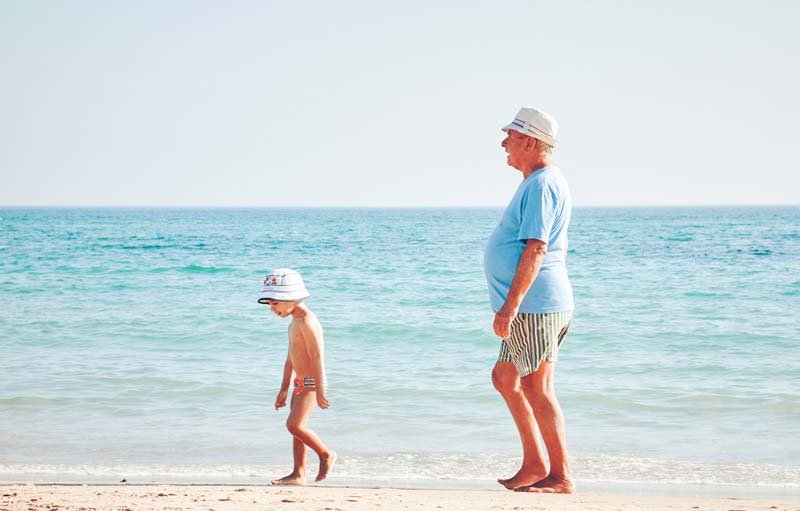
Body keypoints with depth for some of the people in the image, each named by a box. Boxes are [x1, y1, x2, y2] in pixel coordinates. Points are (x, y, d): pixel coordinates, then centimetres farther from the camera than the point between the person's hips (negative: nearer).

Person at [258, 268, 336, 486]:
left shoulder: (307, 321, -16)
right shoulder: (294, 323, 16)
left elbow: (317, 356, -21)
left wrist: (319, 390, -23)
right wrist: (283, 390, 22)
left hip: (312, 383, -10)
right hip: (300, 383, 10)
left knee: (294, 424, -16)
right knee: (297, 428, 7)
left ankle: (326, 455, 0)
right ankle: (299, 474, 9)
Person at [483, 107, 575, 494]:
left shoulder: (541, 185, -15)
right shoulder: (542, 182, 18)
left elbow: (536, 249, -23)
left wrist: (510, 305, -26)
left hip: (535, 306, -11)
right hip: (531, 307, 11)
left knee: (537, 389, -7)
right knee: (505, 378, 16)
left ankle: (561, 477, -1)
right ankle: (534, 464, 19)